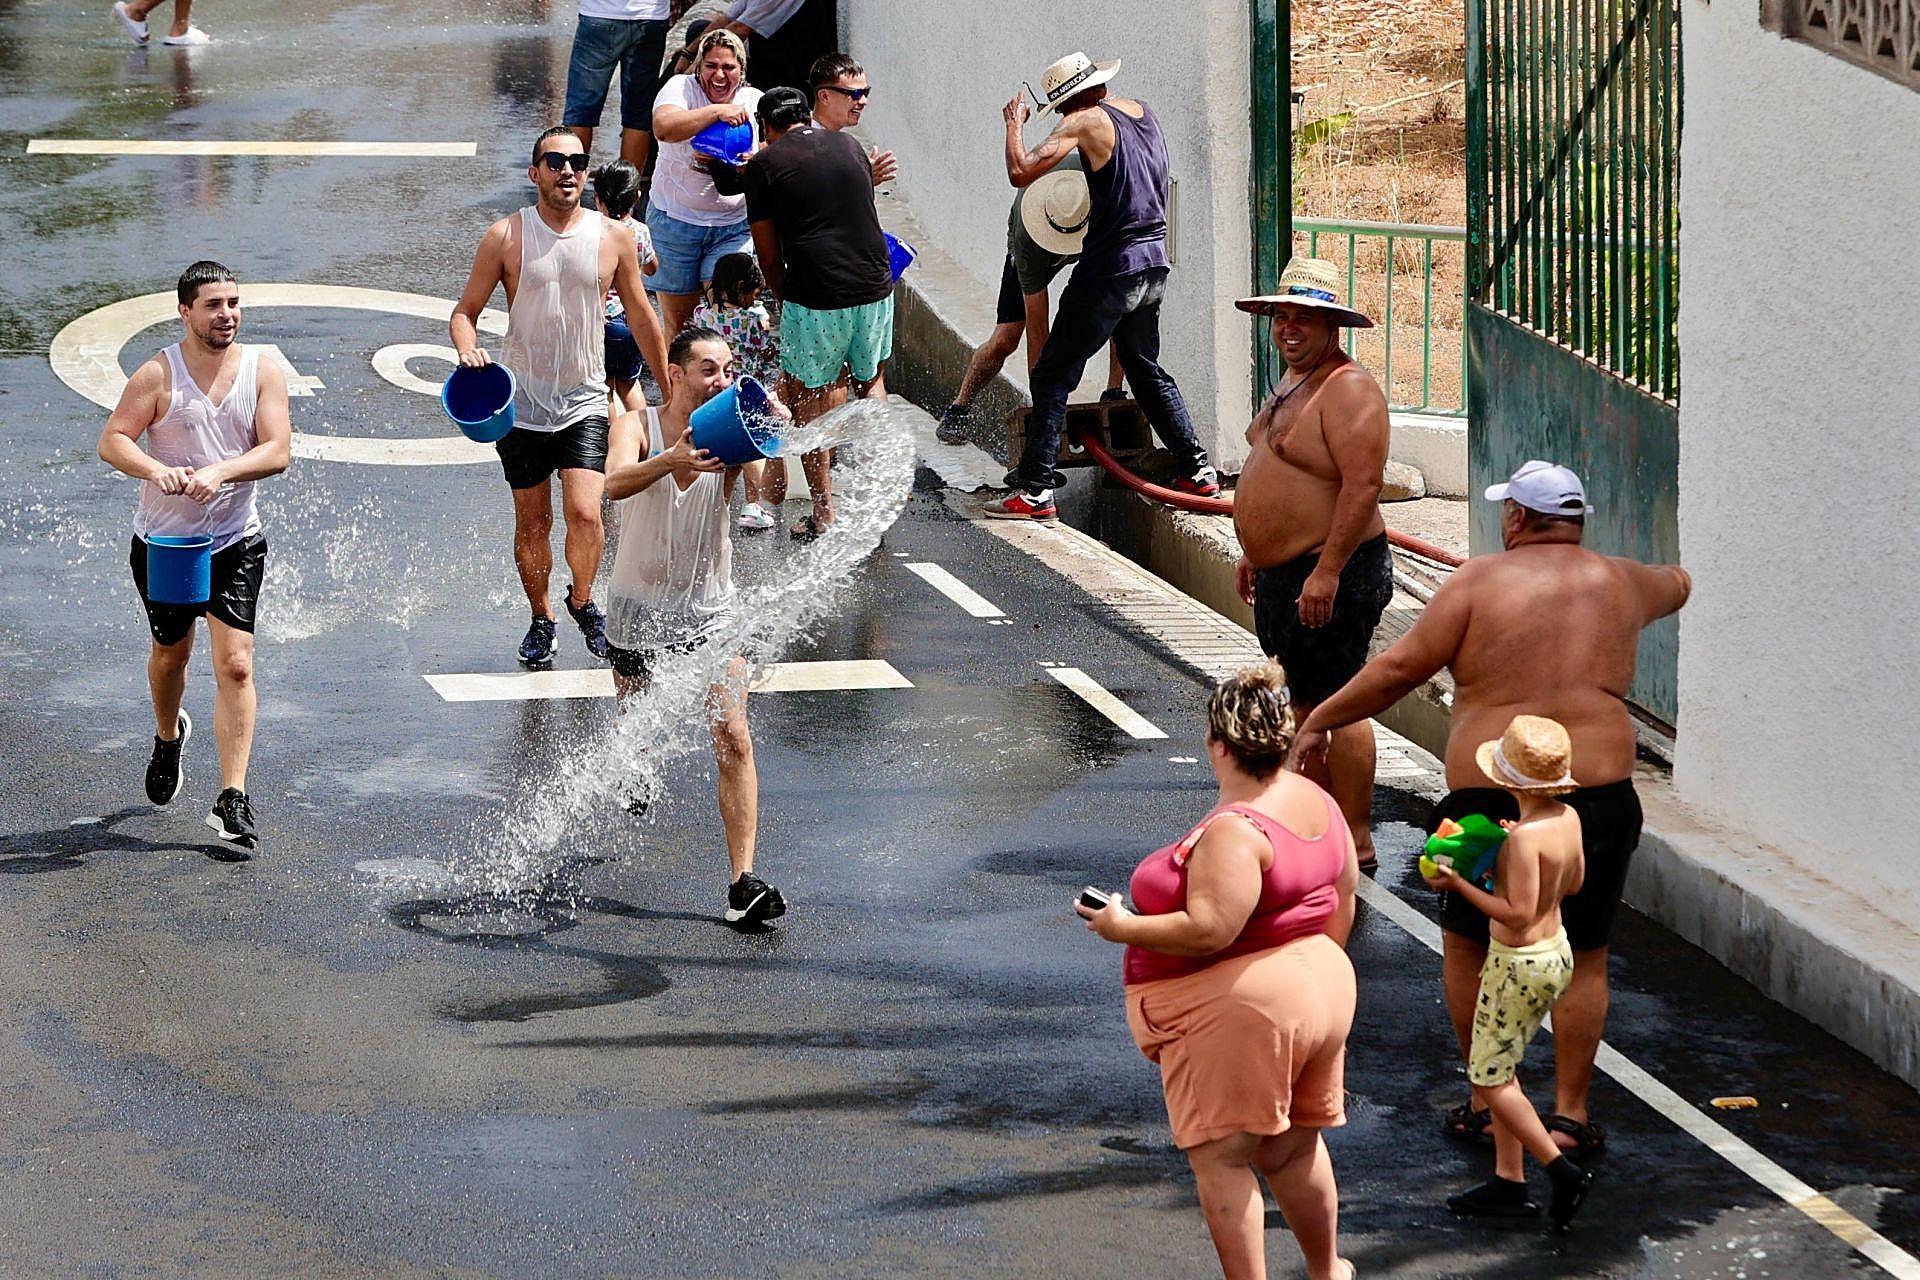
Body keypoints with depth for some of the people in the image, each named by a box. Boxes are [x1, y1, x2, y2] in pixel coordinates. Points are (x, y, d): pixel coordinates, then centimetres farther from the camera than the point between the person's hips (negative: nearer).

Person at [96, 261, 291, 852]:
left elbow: (277, 450, -10)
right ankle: (168, 736, 51)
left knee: (235, 665, -11)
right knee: (170, 651, 18)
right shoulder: (158, 374, -7)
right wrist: (154, 469, -30)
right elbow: (112, 441, -10)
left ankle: (232, 800, -12)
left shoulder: (262, 372, -2)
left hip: (235, 542, 0)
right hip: (163, 541, 0)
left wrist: (220, 472, -26)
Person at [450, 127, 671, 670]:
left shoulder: (613, 239, 1)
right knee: (532, 524, 7)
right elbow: (465, 310, 2)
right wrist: (469, 350, -21)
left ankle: (583, 599, 11)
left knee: (585, 513, -16)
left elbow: (641, 319, 12)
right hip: (522, 405, 0)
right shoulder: (506, 237, -4)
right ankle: (541, 620, 28)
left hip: (584, 402, 0)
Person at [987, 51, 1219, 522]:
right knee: (1146, 371, 23)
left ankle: (1035, 490, -7)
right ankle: (1198, 469, 20)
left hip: (1110, 271, -8)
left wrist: (1014, 123, -3)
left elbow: (1021, 171, -19)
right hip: (1154, 263, 8)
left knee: (1052, 376, -2)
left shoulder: (1086, 122, -11)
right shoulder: (1140, 110, 12)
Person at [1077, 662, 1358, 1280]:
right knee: (1292, 1146, 24)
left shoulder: (1233, 831, -24)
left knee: (1220, 1158, 0)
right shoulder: (1316, 801, 5)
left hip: (1239, 1011, -10)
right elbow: (1342, 908, 14)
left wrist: (1123, 927, -15)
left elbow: (1208, 931, -28)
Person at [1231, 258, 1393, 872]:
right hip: (1283, 574, 11)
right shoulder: (1296, 378, 15)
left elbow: (1362, 485, -25)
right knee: (1304, 703, 16)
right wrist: (1255, 551, 26)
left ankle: (1356, 843, -4)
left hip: (1330, 577, -11)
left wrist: (1327, 572, -27)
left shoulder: (1348, 389, -18)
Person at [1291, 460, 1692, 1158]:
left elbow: (1399, 667, -4)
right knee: (1584, 957, 13)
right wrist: (1675, 575, 60)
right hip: (1598, 790, 3)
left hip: (1492, 792, -3)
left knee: (1468, 943, 16)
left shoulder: (1481, 581, -1)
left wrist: (1321, 720, 8)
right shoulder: (1618, 583, 12)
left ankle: (1488, 1101, 18)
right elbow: (1673, 587, 36)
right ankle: (1570, 1113, 13)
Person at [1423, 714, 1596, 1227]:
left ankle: (1562, 1171, 3)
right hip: (1555, 952, 9)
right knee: (1497, 1067, 19)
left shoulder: (1526, 836, -27)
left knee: (1490, 1076, 4)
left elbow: (1518, 914, -27)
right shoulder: (1567, 817, -1)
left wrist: (1459, 884, -20)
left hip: (1521, 963, -9)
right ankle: (1508, 1181, 24)